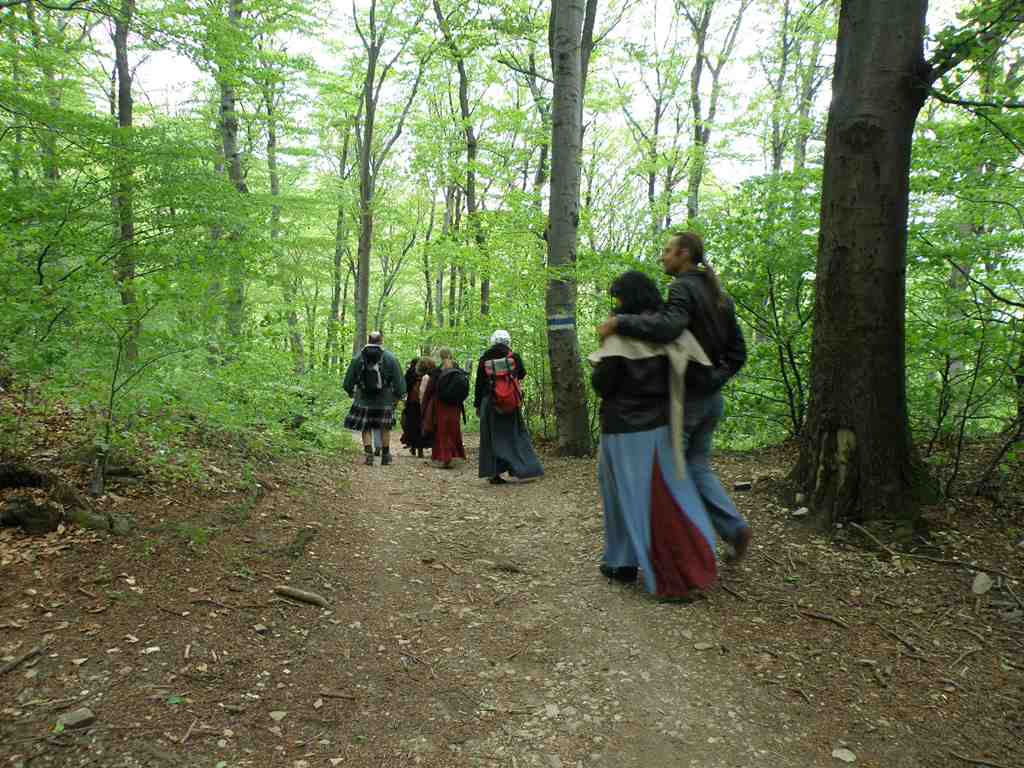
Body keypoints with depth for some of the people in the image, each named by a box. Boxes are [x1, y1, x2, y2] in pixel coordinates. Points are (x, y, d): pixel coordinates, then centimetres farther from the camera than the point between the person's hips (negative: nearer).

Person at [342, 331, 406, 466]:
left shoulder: (358, 358, 0)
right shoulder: (390, 358, -4)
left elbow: (349, 379, 7)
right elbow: (398, 379, -3)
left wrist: (350, 391, 22)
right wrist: (399, 394, 8)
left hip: (364, 400, 0)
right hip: (385, 400, 0)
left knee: (366, 428, 8)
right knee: (385, 428, 12)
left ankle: (369, 454, -2)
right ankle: (385, 456, 19)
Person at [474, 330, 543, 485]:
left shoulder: (484, 359, 0)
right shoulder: (514, 357, -2)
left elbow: (479, 384, 4)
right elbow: (522, 375, 16)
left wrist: (477, 405, 11)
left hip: (489, 403, 0)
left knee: (492, 437, 7)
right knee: (515, 435, 9)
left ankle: (494, 473, 6)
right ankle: (522, 469, 6)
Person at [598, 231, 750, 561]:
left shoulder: (683, 288, -13)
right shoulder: (719, 295, 14)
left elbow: (668, 326, -35)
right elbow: (738, 351, 14)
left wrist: (619, 322, -28)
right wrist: (716, 378, 18)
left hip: (684, 395, -8)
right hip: (712, 397, 8)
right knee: (697, 465, 16)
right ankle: (734, 527, 5)